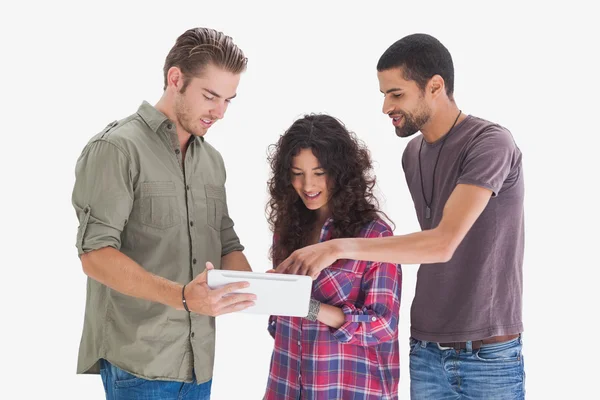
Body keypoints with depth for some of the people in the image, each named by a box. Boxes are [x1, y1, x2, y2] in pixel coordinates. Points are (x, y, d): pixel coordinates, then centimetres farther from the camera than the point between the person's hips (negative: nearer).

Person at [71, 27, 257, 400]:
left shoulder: (212, 159, 14)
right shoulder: (117, 148, -9)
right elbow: (96, 255, -17)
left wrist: (254, 285, -6)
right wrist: (181, 296, -29)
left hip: (199, 360, 7)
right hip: (138, 361, -7)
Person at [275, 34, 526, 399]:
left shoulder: (490, 143, -15)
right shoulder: (413, 153, 9)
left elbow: (443, 243, -25)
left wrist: (339, 247, -29)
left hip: (489, 355, -6)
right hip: (426, 349, 6)